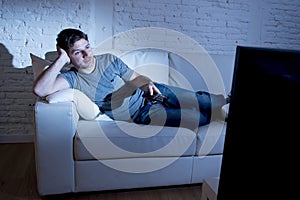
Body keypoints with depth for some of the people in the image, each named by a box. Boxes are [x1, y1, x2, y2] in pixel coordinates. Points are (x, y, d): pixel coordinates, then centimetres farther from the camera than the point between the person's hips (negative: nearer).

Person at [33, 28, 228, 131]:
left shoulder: (108, 59, -3)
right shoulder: (73, 78, -10)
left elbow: (136, 77, 4)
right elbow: (40, 89, -27)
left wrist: (149, 84, -18)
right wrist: (61, 60, -25)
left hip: (150, 94, 3)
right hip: (141, 114, -3)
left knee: (198, 100, -2)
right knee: (195, 117, -11)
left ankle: (227, 100, 26)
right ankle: (222, 112, 15)